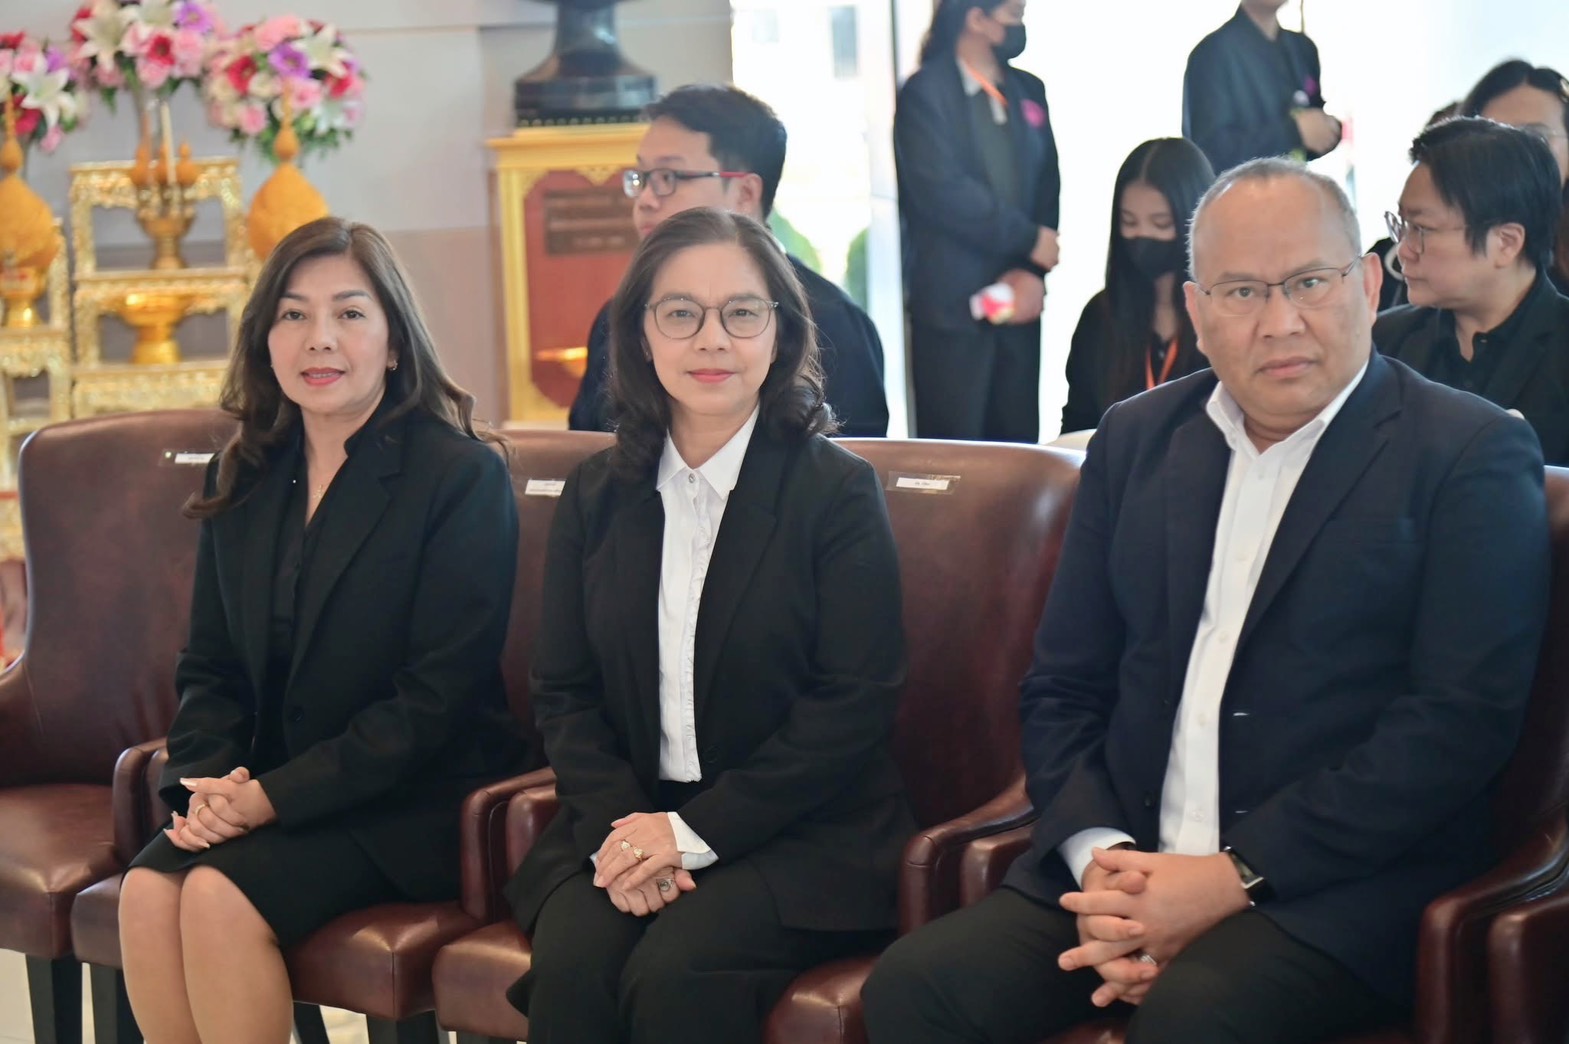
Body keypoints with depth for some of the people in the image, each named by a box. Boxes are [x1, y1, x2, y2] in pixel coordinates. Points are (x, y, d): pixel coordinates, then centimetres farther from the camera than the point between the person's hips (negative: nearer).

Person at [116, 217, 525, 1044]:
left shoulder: (463, 477, -9)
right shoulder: (243, 480, 11)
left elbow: (438, 696, -14)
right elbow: (209, 666, 14)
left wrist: (275, 796, -18)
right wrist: (206, 781, -8)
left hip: (412, 800, -5)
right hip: (263, 790, 6)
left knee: (223, 896, -28)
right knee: (147, 890, -23)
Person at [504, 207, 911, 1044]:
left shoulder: (837, 493, -3)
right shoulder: (595, 497, 11)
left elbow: (854, 704, -9)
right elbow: (563, 693, 9)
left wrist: (695, 831, -15)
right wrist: (618, 827, -11)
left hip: (798, 838, -3)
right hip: (625, 820, 3)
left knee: (676, 972, -29)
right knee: (570, 966, -27)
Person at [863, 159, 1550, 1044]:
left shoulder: (1473, 456, -2)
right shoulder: (1137, 440, 15)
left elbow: (1460, 722, -11)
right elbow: (1063, 688, 13)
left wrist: (1236, 878, -16)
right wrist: (1104, 861, -6)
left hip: (1338, 893, -5)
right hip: (1130, 864, 5)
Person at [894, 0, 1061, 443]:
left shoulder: (1028, 91, 12)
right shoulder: (925, 93, -7)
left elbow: (1048, 186, 8)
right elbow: (943, 191, -15)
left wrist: (1032, 271, -7)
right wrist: (1030, 240, -9)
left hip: (1018, 298, 5)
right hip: (951, 303, -5)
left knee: (1017, 444, 5)